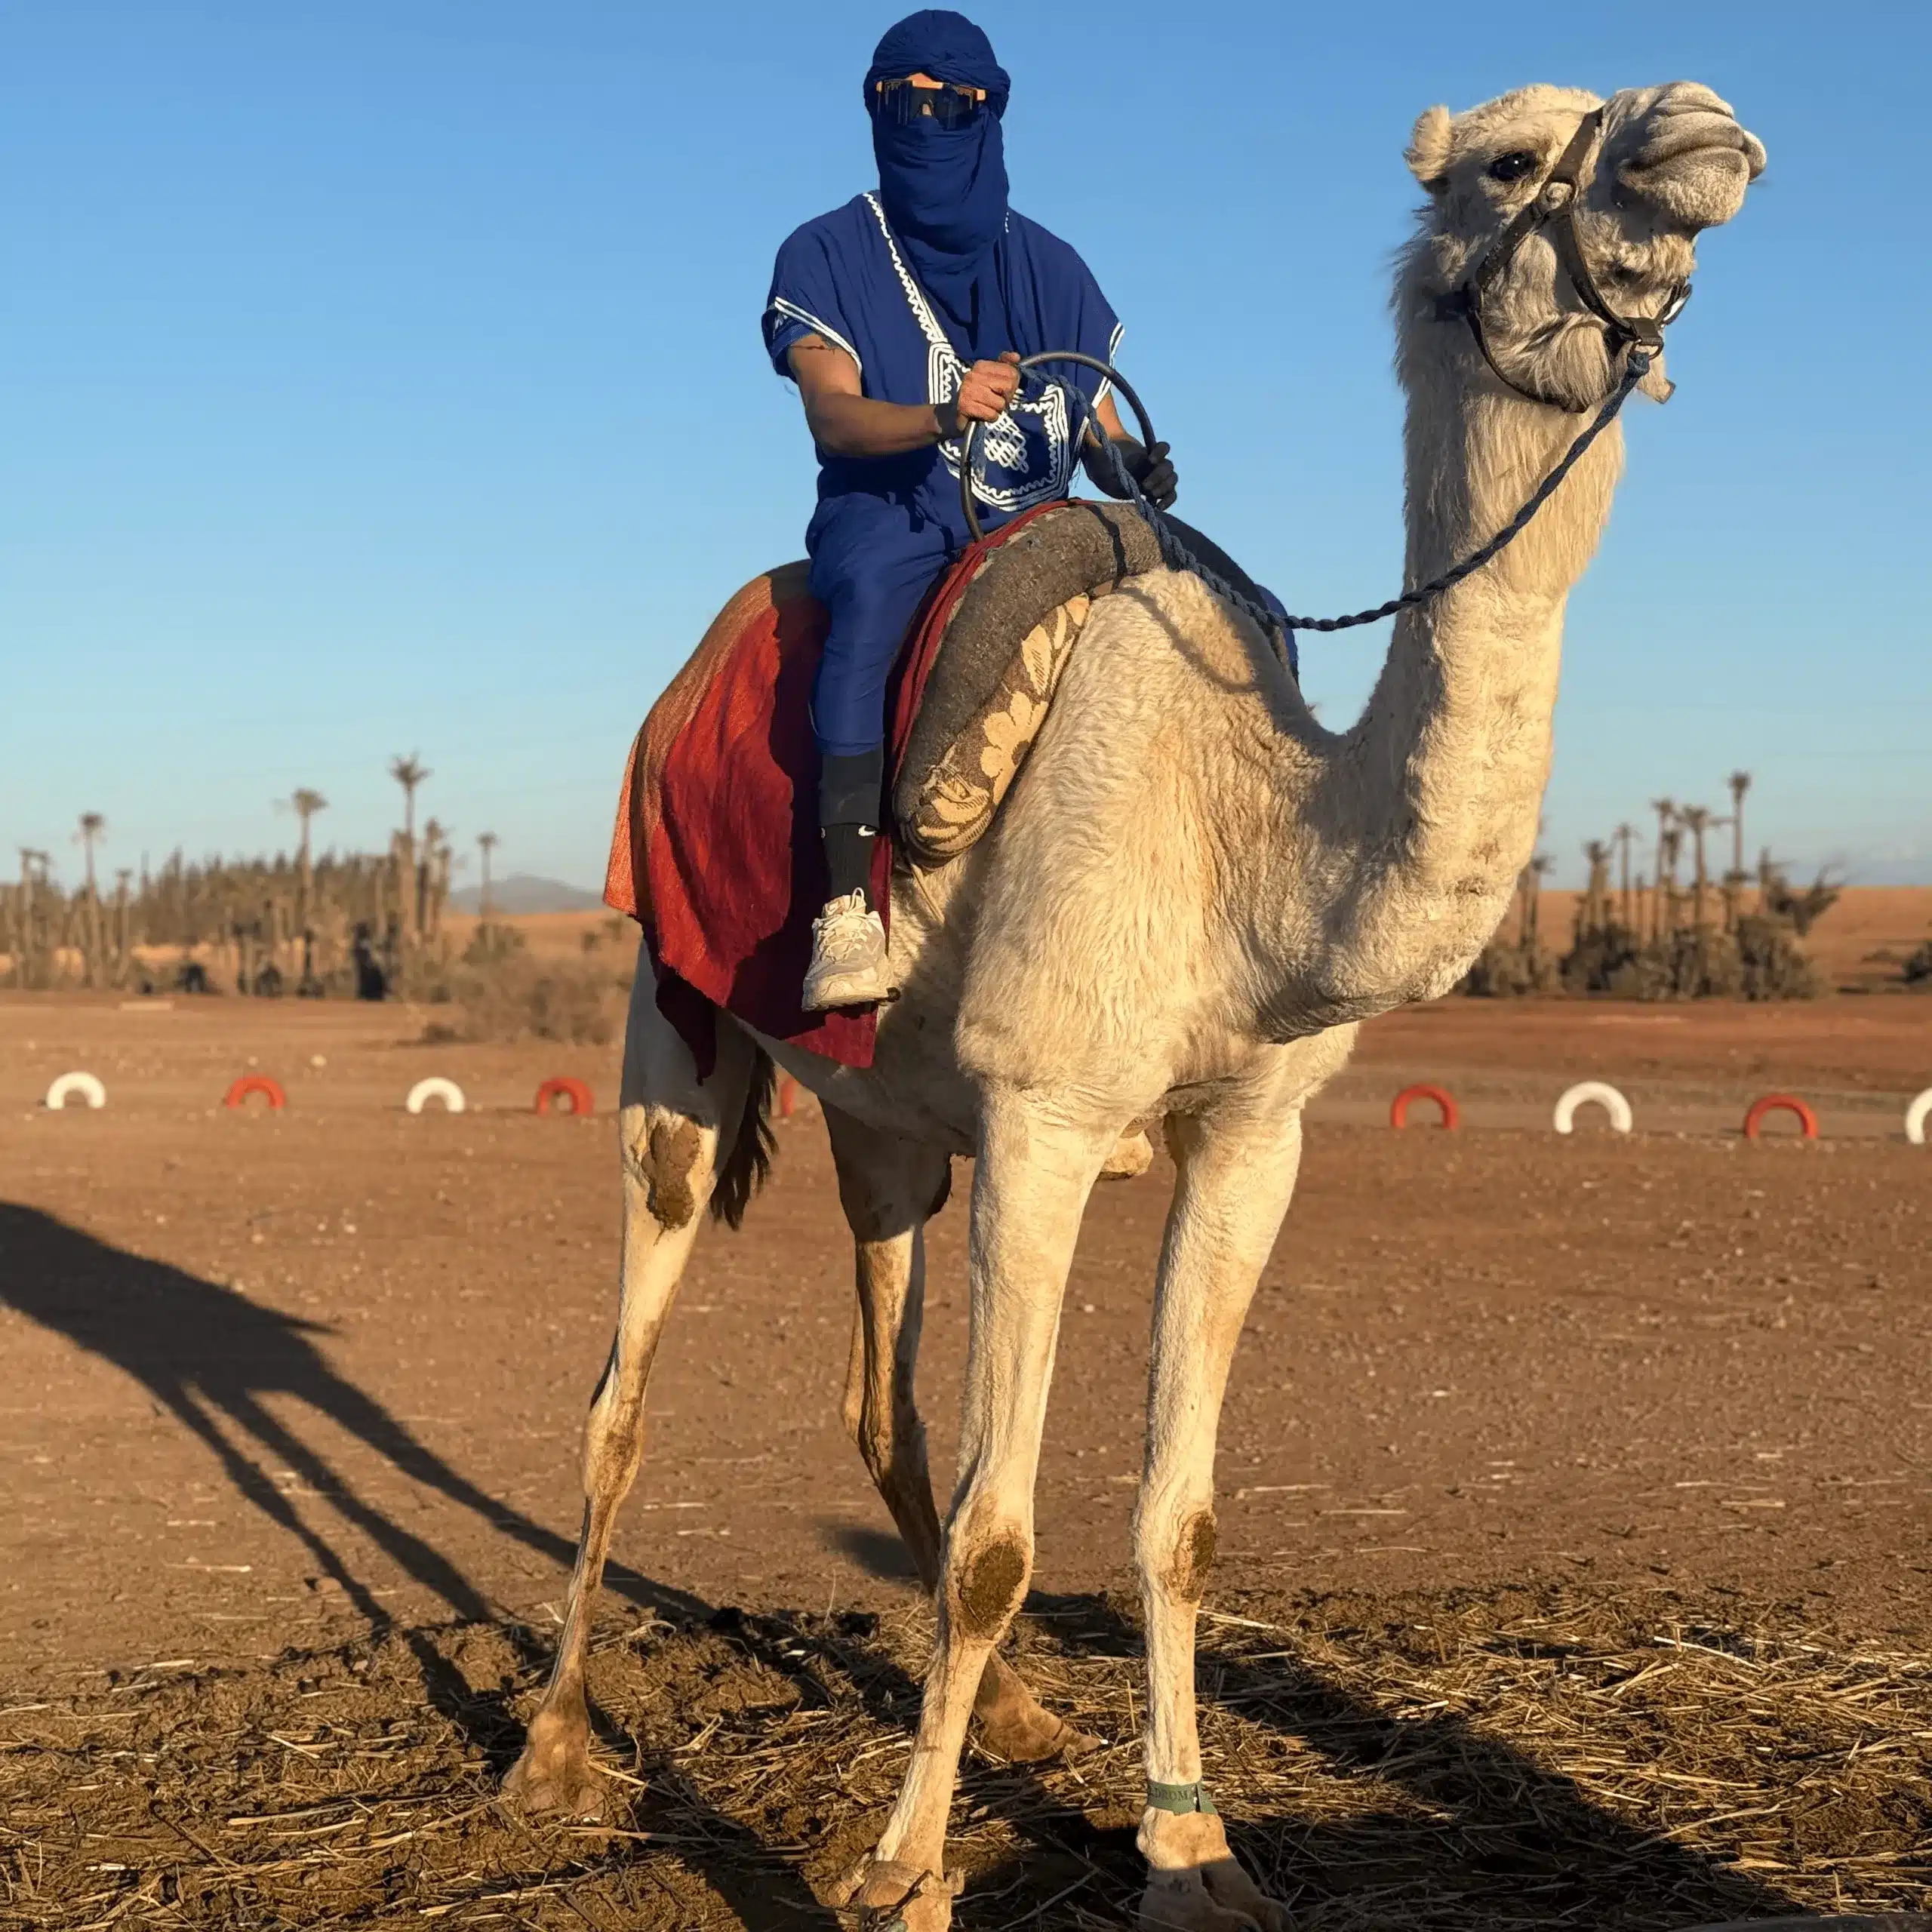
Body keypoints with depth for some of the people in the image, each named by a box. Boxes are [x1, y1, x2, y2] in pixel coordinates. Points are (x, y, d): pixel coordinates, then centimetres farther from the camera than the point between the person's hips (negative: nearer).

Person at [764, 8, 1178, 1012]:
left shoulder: (1049, 268, 16)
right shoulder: (827, 256, 4)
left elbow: (1104, 432, 15)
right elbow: (834, 416, -11)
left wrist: (1135, 466, -10)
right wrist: (946, 414, -32)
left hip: (1033, 525, 4)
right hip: (889, 514, -4)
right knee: (871, 588, -41)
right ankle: (846, 907, -46)